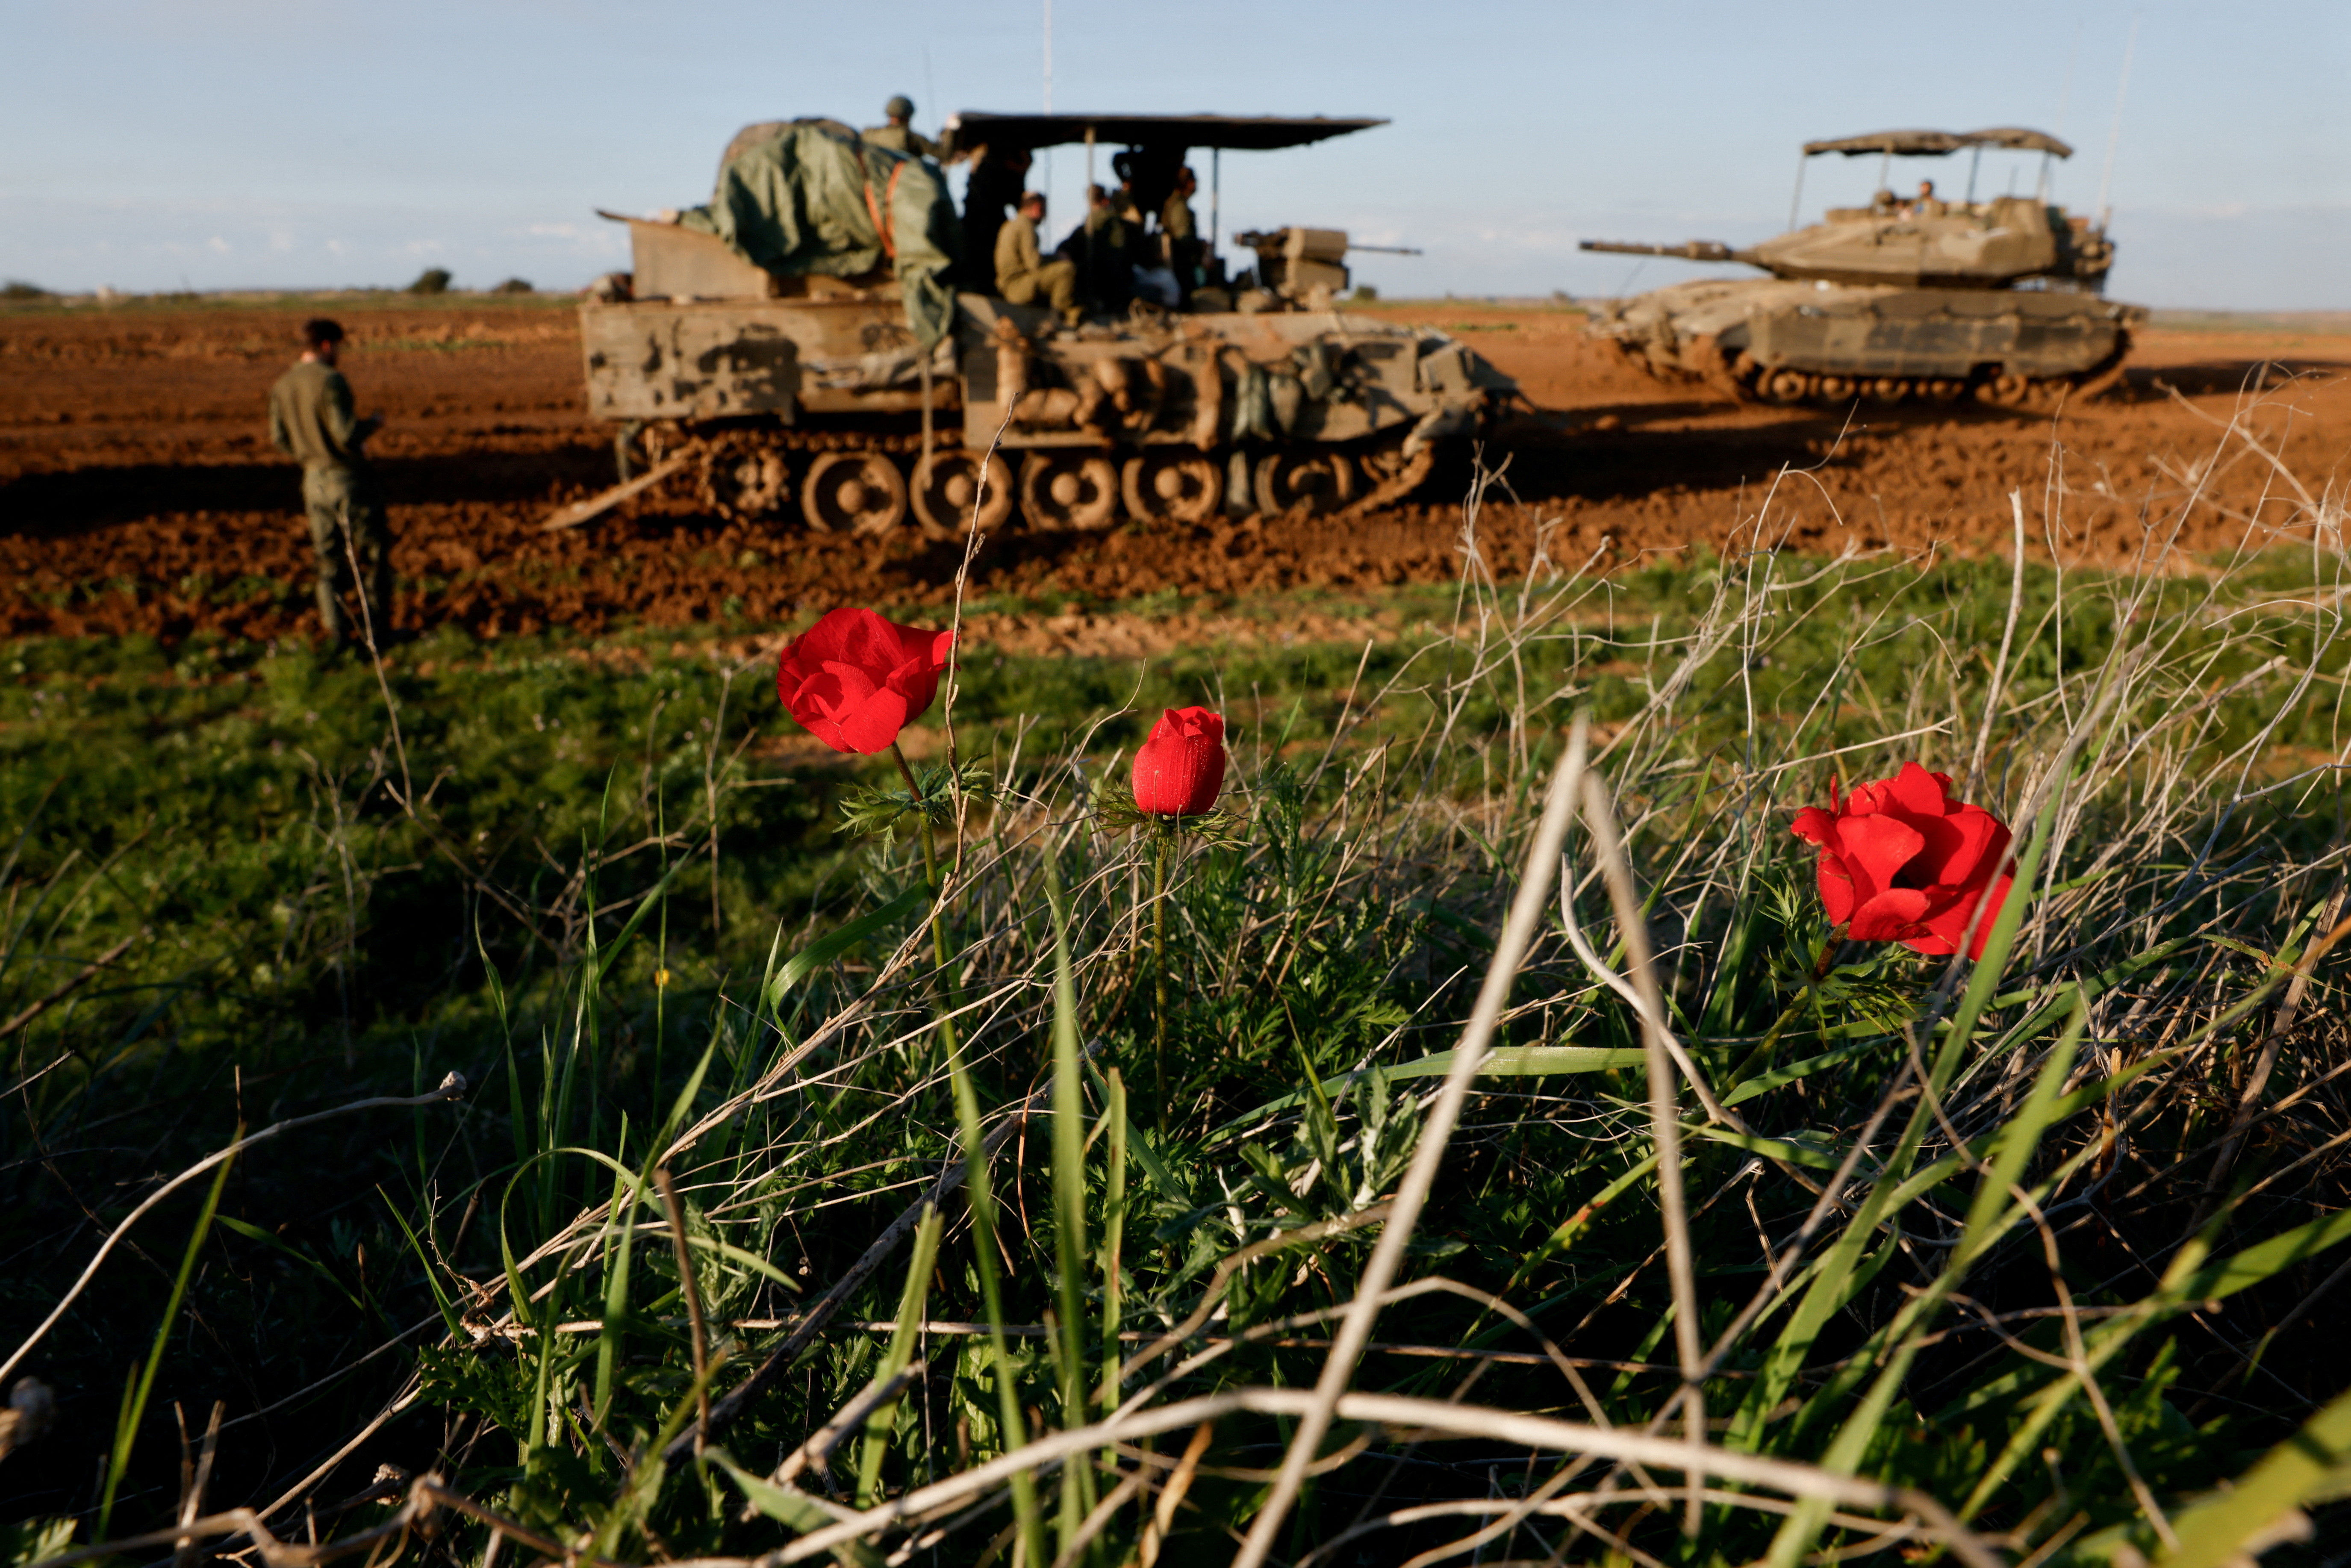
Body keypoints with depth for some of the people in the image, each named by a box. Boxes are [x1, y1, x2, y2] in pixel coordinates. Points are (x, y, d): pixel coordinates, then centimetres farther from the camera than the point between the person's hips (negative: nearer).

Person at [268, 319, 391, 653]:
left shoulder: (282, 386, 6)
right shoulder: (330, 380, -17)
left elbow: (280, 439, 8)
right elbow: (346, 435, -22)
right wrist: (372, 424, -3)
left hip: (313, 480, 7)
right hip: (347, 478, -7)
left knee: (329, 559, 12)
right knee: (374, 552, 6)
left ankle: (336, 634, 12)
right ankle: (377, 628, 8)